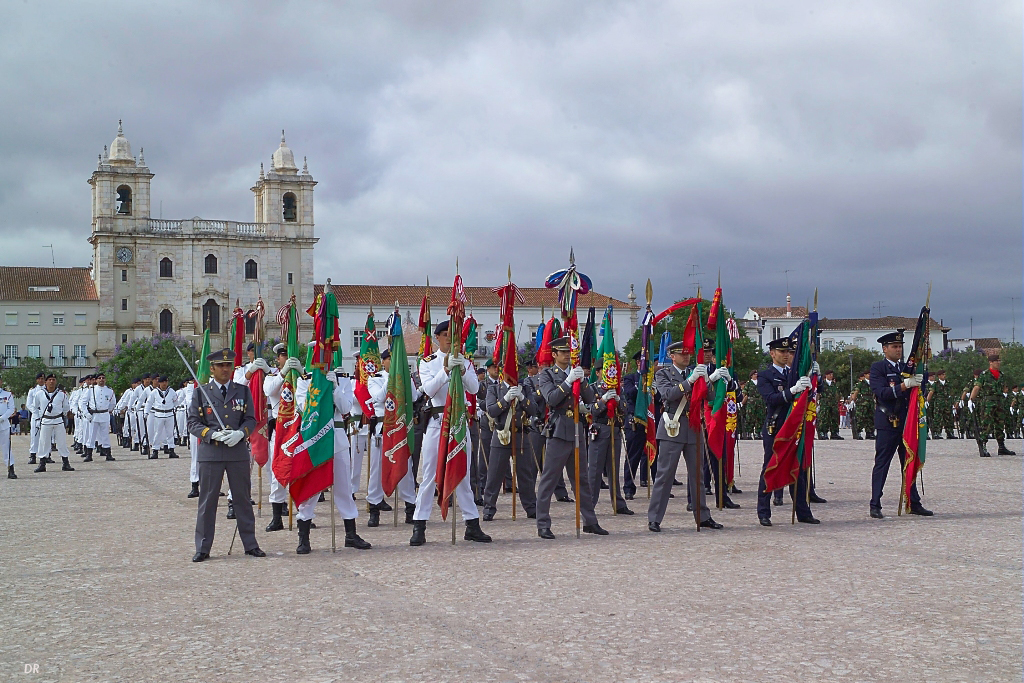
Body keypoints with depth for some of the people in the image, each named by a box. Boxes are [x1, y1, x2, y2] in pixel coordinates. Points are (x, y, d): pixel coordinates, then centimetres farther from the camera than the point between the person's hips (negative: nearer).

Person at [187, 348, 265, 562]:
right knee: (207, 500, 2)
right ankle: (202, 548, 10)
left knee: (243, 499, 8)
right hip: (210, 453, -1)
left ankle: (250, 544, 16)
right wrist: (213, 434, -15)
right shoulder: (201, 393, 4)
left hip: (238, 451, 1)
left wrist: (240, 433, -13)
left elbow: (251, 420, 8)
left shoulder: (243, 391, 9)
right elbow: (193, 423, 2)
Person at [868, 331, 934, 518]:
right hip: (887, 423, -6)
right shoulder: (877, 368, -3)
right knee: (881, 463, -3)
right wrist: (905, 385, -26)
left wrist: (919, 381, -6)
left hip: (907, 422, 6)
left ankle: (914, 503, 16)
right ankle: (875, 505, 0)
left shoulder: (907, 367, 16)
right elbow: (882, 392, -17)